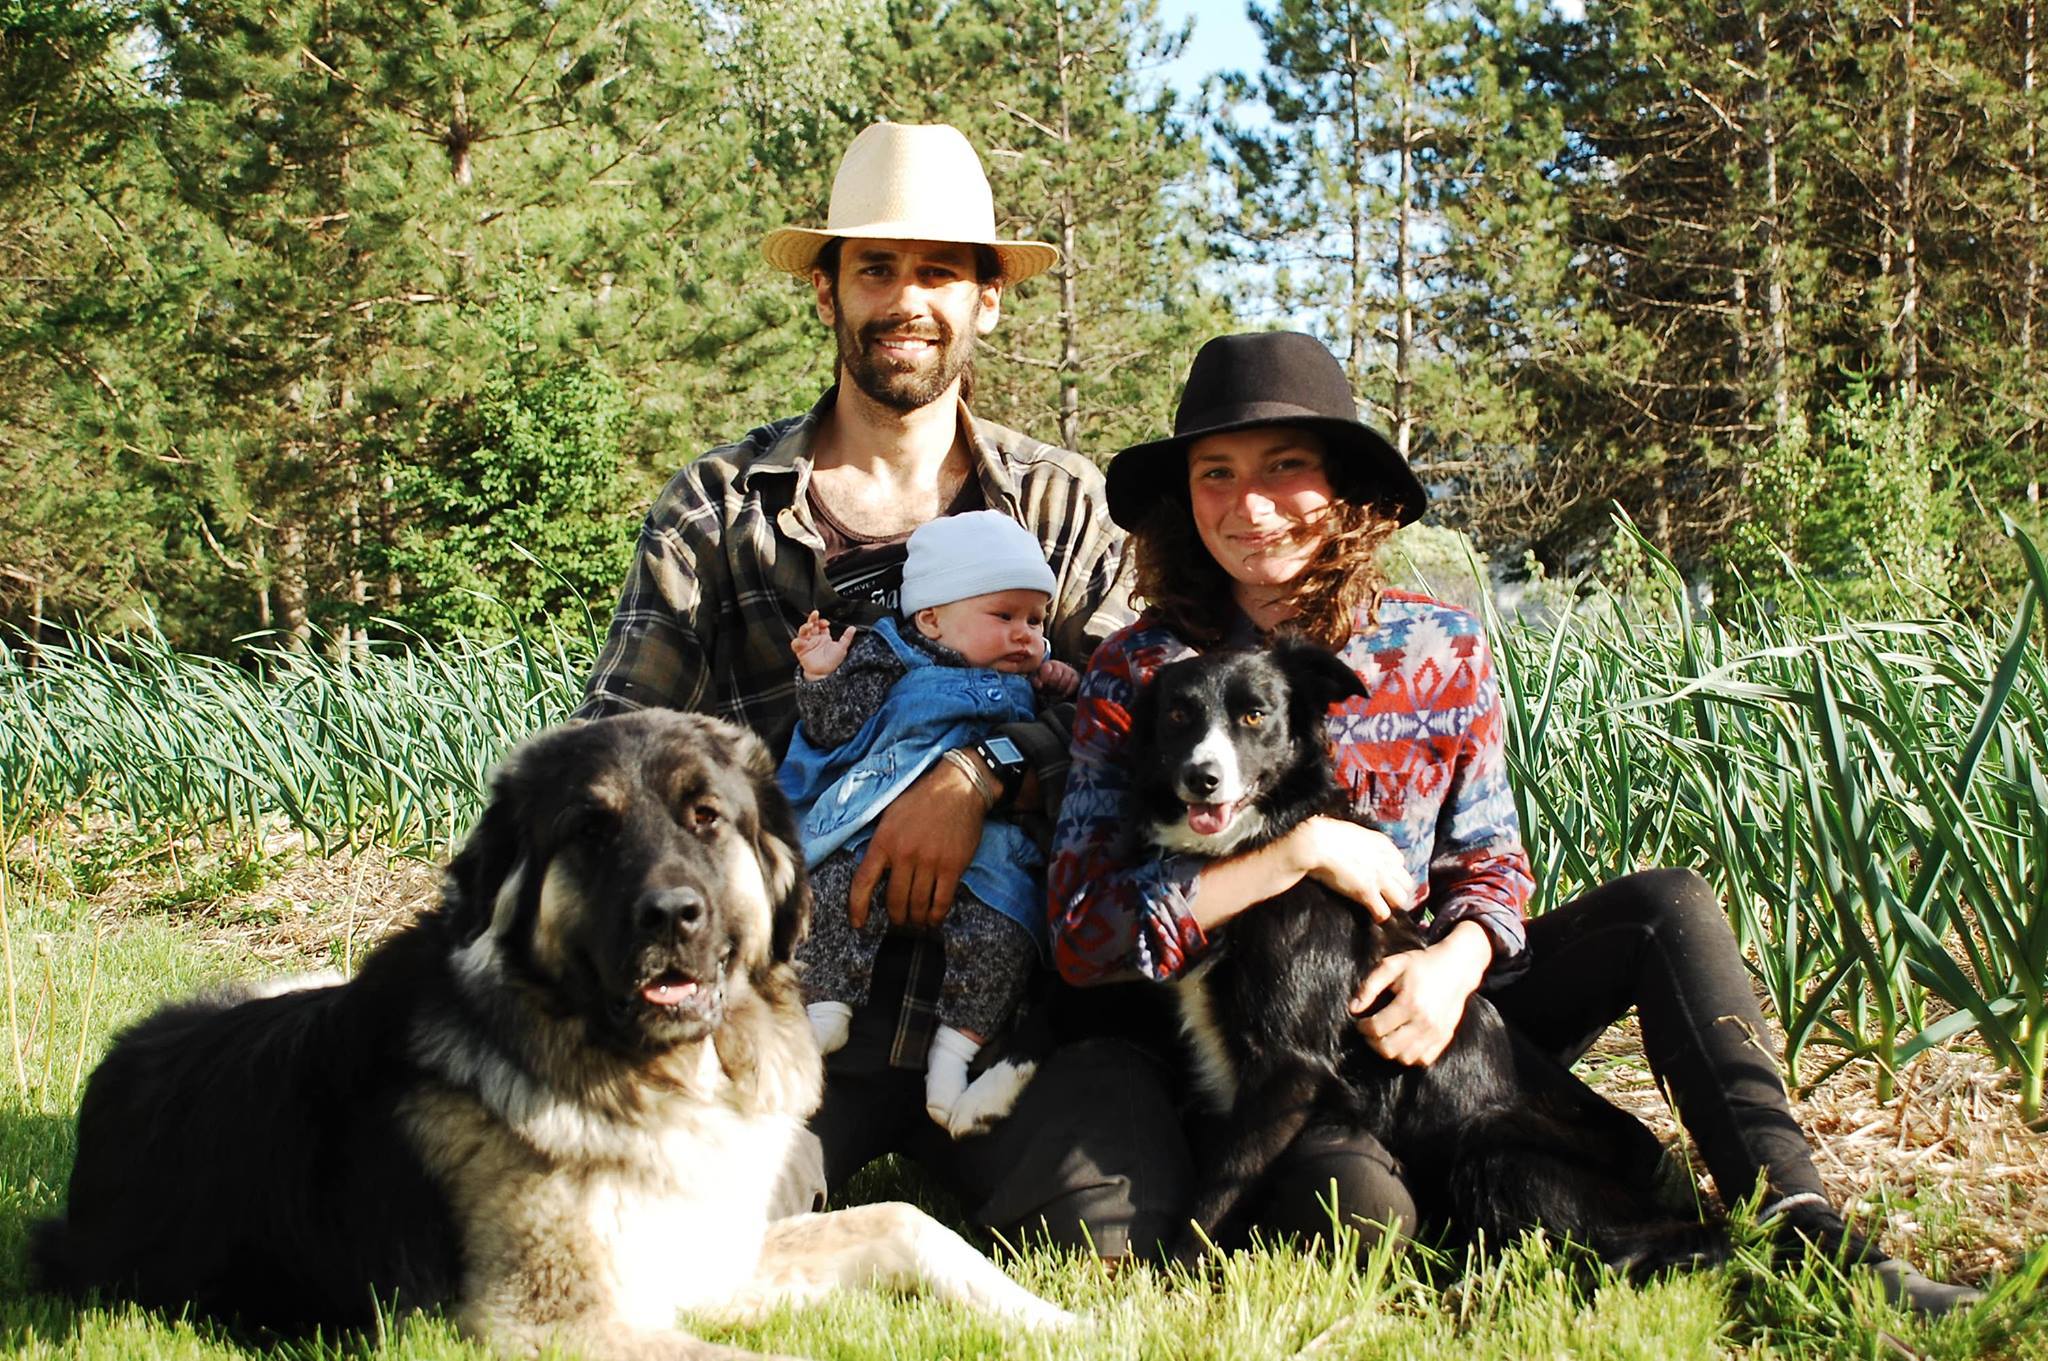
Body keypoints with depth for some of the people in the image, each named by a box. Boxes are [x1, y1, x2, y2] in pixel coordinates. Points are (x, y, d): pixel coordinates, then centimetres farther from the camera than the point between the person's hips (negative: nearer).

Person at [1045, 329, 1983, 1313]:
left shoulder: (1440, 650, -2)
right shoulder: (1137, 675, -11)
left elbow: (1490, 862, 6)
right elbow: (1084, 936, -17)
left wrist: (1453, 964, -18)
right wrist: (1304, 850, -24)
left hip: (1419, 1012, 4)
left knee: (1666, 906, -12)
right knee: (1354, 1200, -37)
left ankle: (1795, 1219, -17)